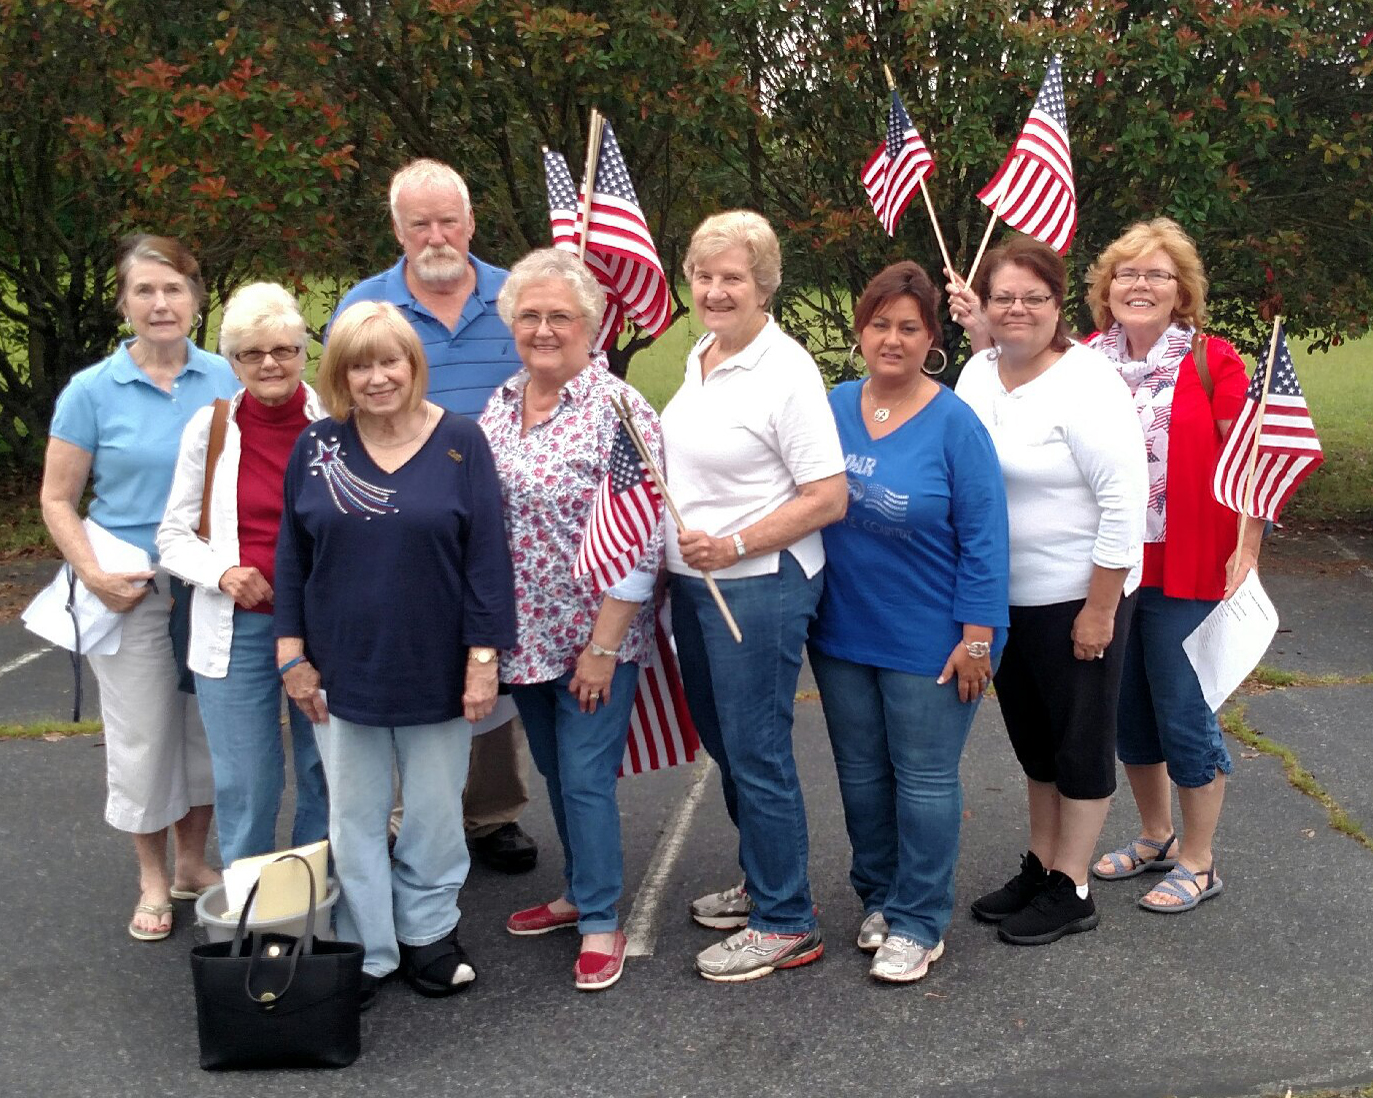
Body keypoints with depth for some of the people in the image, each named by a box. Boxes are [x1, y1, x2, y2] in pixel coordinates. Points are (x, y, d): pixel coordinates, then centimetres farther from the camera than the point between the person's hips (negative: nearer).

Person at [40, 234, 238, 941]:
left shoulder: (225, 380, 0)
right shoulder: (92, 391, -6)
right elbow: (57, 500, -2)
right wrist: (95, 577, -15)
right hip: (132, 590, -2)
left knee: (207, 728, 12)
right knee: (142, 734, 6)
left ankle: (193, 865, 31)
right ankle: (153, 883, 24)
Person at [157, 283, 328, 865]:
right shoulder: (209, 427, -1)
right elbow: (173, 534, 6)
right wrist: (221, 572, -13)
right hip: (238, 629, 0)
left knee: (325, 774, 12)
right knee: (245, 784, 7)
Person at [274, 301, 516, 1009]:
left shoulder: (459, 442, -6)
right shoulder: (315, 448, 0)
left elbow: (487, 556, -6)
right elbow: (291, 556, 4)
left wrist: (484, 657, -9)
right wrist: (292, 654, 1)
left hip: (436, 670, -1)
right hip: (343, 671, 2)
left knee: (434, 814, 12)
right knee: (353, 818, 10)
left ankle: (428, 934, 31)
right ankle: (367, 951, 24)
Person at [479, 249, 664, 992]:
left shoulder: (618, 409, -14)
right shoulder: (499, 407, 6)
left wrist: (602, 647, -17)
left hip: (595, 637, -6)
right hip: (524, 636, 6)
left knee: (586, 775, -2)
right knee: (555, 771, 17)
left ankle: (600, 923, 14)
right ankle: (581, 892, 35)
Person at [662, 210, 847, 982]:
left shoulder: (786, 372, -17)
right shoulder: (699, 357, 9)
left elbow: (829, 498, -20)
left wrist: (733, 545, -23)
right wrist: (681, 545, 9)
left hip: (760, 587, -9)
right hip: (695, 584, 9)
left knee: (758, 751, -1)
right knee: (723, 739, 19)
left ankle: (787, 925, 13)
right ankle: (763, 882, 37)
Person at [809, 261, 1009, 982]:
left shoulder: (954, 424, -12)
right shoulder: (834, 408, 2)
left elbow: (983, 538, -12)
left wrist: (977, 637, -15)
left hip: (928, 642, -5)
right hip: (843, 632, 5)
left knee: (923, 780, 6)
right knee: (860, 774, 16)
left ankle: (916, 921, 20)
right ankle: (877, 896, 34)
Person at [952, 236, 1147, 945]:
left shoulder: (1086, 387, -17)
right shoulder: (978, 374, 4)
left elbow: (1124, 503, -19)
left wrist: (1100, 610, -19)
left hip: (1076, 597, -7)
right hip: (1002, 596, 7)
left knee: (1079, 740, 6)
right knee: (1032, 734, 18)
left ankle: (1070, 892, 19)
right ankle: (1039, 867, 34)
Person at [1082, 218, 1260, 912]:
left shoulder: (1211, 360, -7)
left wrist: (1246, 552, -15)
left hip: (1186, 571, -4)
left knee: (1183, 716, 3)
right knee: (1128, 711, 17)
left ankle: (1198, 862, 22)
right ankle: (1155, 836, 38)